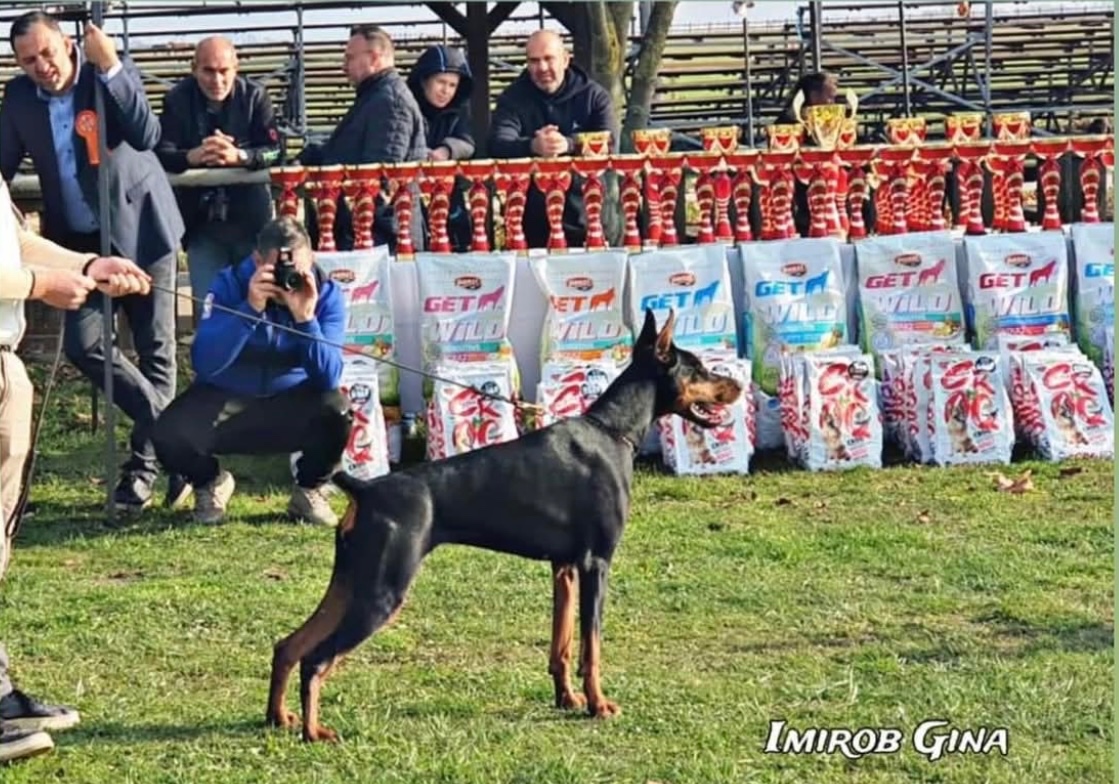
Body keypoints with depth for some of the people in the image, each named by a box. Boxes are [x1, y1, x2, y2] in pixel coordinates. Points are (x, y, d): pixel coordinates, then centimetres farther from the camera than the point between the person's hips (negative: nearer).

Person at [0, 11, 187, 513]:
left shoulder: (113, 75, -12)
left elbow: (146, 138, -27)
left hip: (140, 230, -3)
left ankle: (144, 463, 12)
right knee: (85, 345, -7)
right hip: (81, 240, 4)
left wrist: (110, 68, -32)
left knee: (155, 349, 0)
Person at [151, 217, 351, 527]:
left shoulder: (326, 293, -12)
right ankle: (210, 482, 10)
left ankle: (309, 489, 0)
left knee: (336, 409, -32)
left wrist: (306, 318, -35)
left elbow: (329, 378, -21)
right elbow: (203, 363, -27)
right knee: (170, 435, -28)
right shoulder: (230, 284, -15)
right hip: (226, 399, 0)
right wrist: (250, 308, -36)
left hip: (293, 402, 0)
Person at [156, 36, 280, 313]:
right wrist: (193, 157, -32)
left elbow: (275, 150, -11)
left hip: (251, 218, 0)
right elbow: (161, 155, -11)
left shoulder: (255, 96, -4)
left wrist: (238, 156, -31)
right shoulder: (177, 100, -4)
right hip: (202, 222, 0)